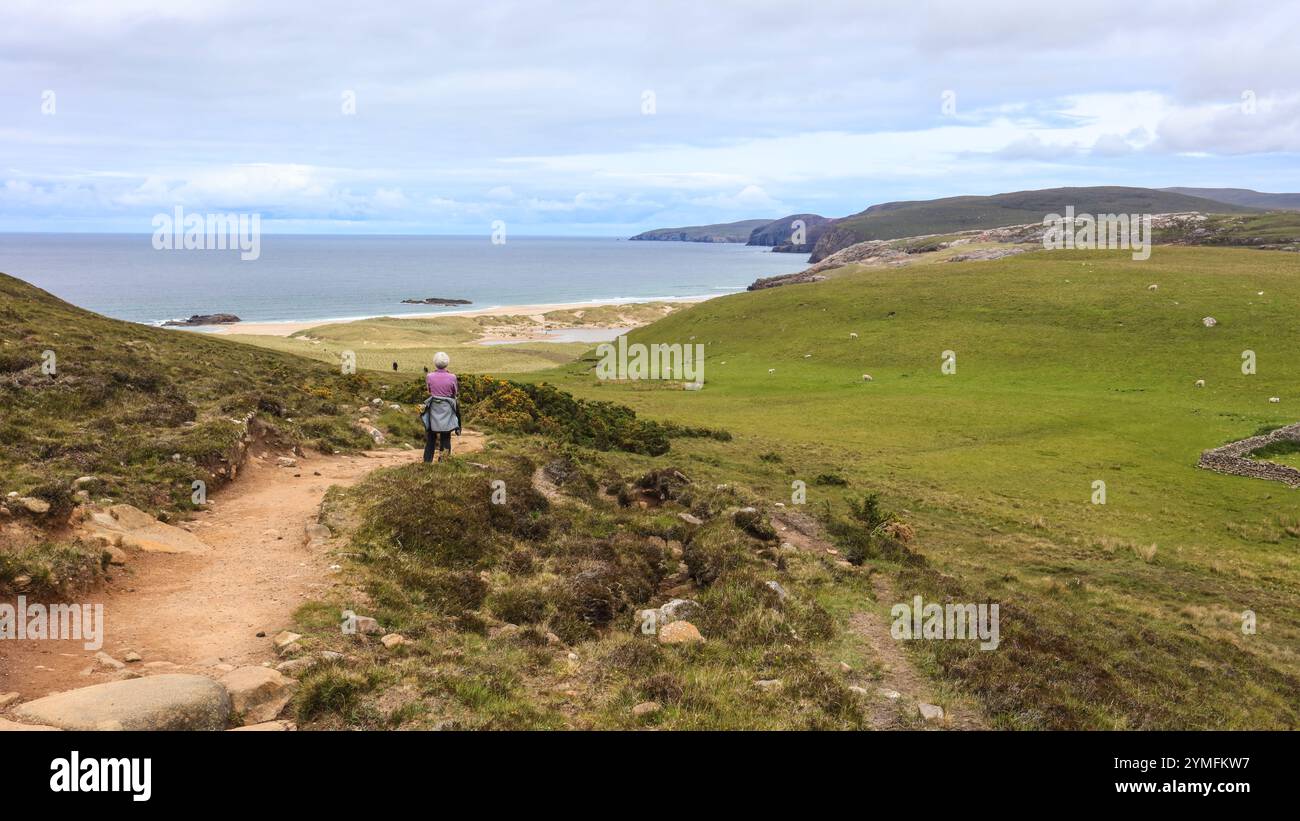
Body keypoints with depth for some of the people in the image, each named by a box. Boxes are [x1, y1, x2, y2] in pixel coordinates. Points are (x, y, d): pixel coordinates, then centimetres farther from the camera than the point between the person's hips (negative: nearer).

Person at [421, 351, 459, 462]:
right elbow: (455, 393, 0)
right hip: (447, 410, -1)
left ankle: (427, 462, 18)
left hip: (433, 408, 2)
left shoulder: (429, 377, -9)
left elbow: (429, 391, 7)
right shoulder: (452, 377, -13)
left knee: (431, 438, 14)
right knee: (446, 438, 8)